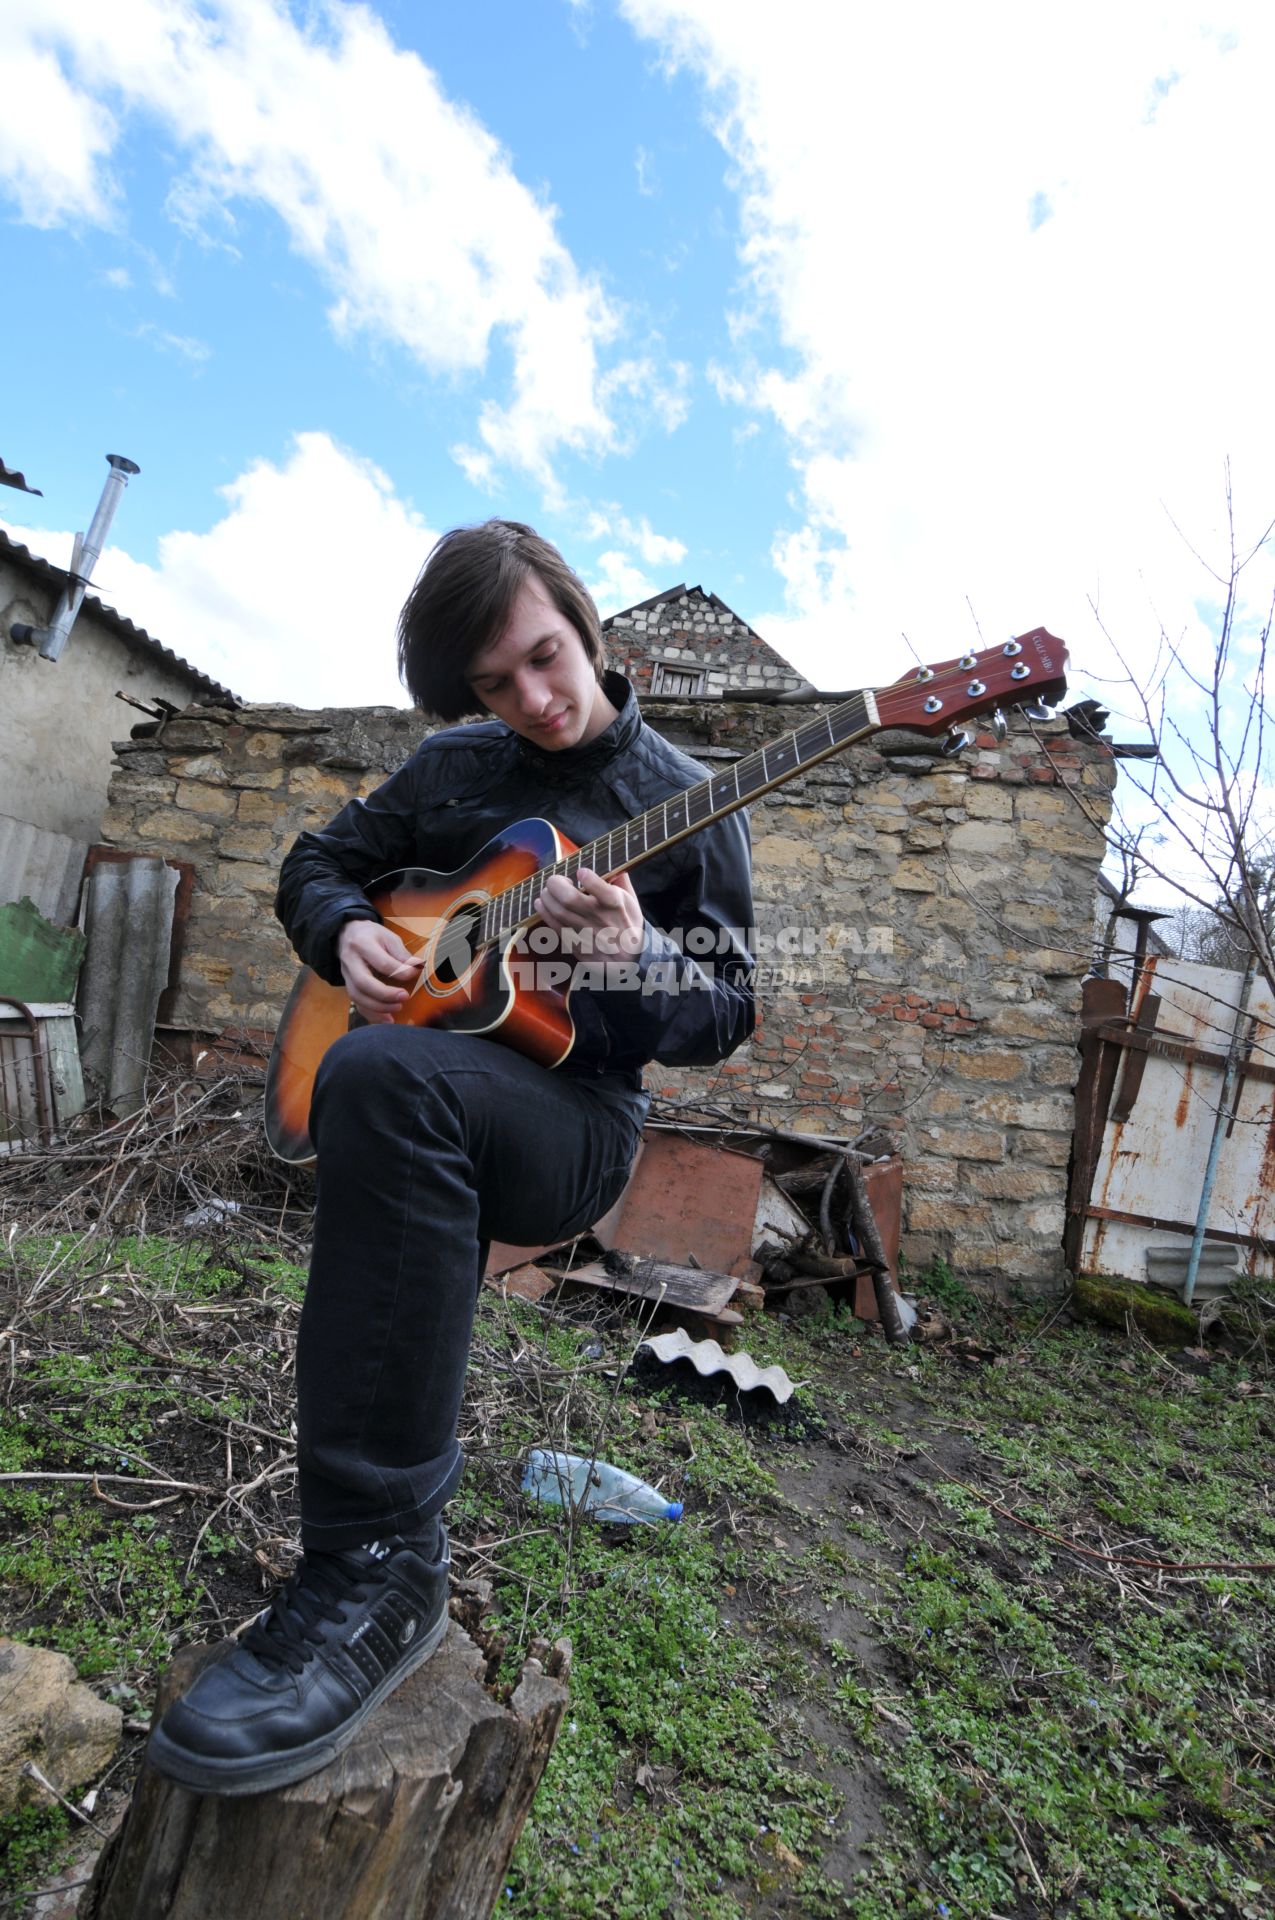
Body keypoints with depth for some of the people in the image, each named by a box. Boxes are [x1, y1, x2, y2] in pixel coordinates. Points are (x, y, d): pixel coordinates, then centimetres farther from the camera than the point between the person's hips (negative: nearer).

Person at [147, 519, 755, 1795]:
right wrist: (348, 929, -3)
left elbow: (726, 1014, 0)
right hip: (442, 1105, 6)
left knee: (386, 1075, -33)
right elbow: (316, 864, 20)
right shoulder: (453, 765, 13)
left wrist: (635, 959, -22)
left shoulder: (685, 805, 2)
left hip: (579, 1115, -6)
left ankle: (374, 1572, -28)